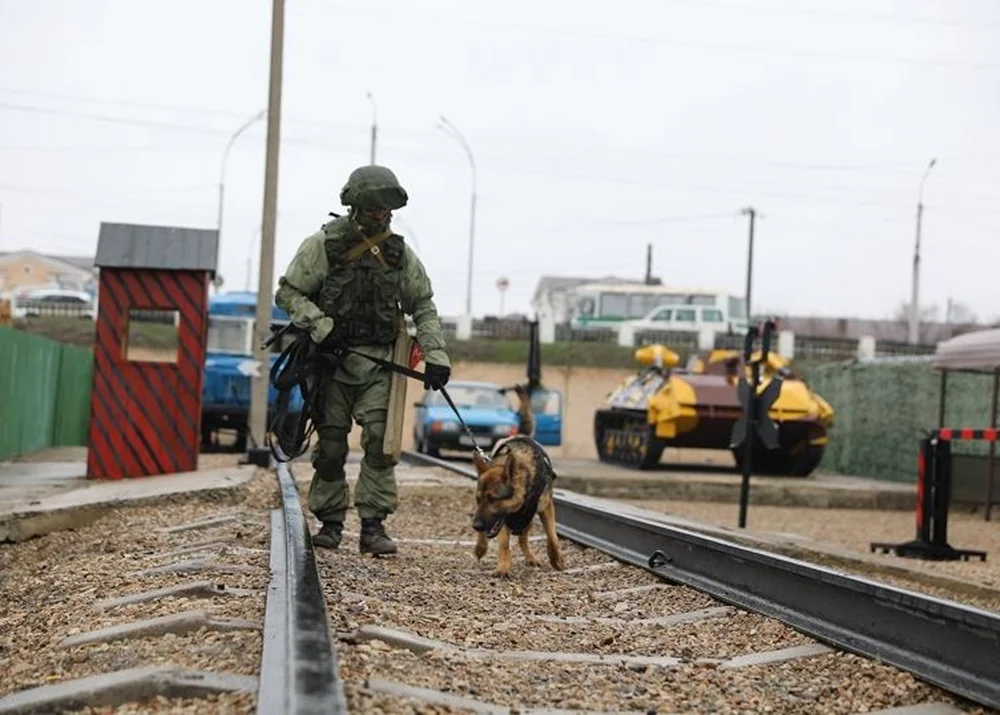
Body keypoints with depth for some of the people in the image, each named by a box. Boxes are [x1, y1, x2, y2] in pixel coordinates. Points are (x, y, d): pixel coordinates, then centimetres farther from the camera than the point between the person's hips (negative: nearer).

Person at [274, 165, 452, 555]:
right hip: (331, 360, -2)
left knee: (380, 441, -9)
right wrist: (321, 327, -16)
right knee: (331, 444, 2)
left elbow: (423, 307, 13)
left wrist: (435, 356, 3)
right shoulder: (324, 244, -6)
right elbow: (288, 292, -3)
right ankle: (330, 522, 16)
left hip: (377, 362, 2)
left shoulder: (400, 254, 5)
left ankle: (373, 525, -3)